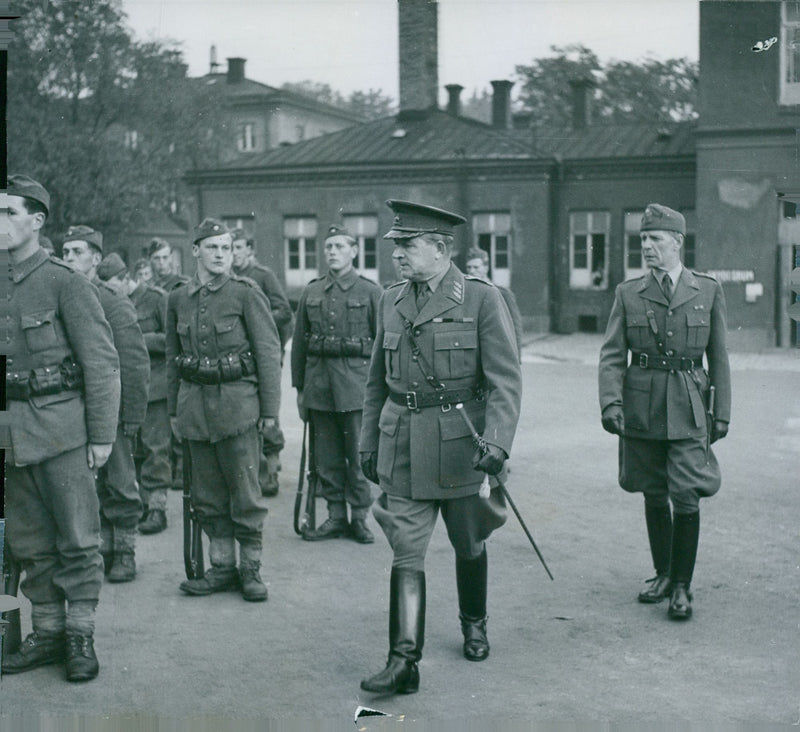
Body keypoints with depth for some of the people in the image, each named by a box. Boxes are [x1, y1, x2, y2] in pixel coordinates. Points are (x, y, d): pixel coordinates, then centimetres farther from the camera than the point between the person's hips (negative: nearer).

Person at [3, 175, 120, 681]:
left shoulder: (65, 283, -6)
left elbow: (103, 363, -8)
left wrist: (102, 435, -10)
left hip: (61, 427, -6)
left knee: (77, 539, 2)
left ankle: (81, 636, 13)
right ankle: (47, 634, 24)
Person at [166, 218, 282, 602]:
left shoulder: (246, 293, -5)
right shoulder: (178, 299, 9)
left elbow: (269, 352, -5)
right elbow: (173, 357, 16)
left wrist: (270, 408, -7)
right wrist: (174, 409, 15)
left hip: (237, 401, -4)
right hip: (195, 403, 5)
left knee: (245, 493, 0)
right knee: (207, 494, 9)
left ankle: (251, 569, 12)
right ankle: (221, 568, 20)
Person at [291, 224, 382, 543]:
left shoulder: (370, 292, 2)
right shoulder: (311, 292, 11)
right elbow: (299, 343, 14)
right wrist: (299, 388, 11)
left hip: (356, 385, -3)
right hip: (319, 384, 4)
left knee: (358, 454, 0)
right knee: (326, 456, 7)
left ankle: (360, 517, 11)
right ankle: (336, 516, 17)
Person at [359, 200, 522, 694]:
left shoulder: (482, 299, -8)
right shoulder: (392, 301, 7)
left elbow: (506, 380, -12)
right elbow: (378, 381, 16)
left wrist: (498, 443, -23)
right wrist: (369, 443, 16)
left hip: (460, 444, -3)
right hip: (403, 447, 3)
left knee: (469, 544, 15)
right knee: (406, 552, -4)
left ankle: (474, 625, 39)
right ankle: (404, 661, -2)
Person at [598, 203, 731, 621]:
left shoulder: (708, 291, 4)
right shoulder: (628, 294, 5)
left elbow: (719, 357, 7)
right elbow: (611, 355, 1)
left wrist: (722, 412, 4)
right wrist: (610, 402, -13)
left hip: (688, 409, -1)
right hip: (642, 409, 2)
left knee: (686, 498, -7)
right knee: (654, 496, 11)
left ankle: (682, 586, 8)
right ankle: (663, 575, 28)